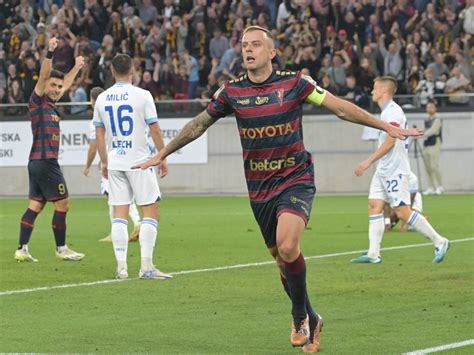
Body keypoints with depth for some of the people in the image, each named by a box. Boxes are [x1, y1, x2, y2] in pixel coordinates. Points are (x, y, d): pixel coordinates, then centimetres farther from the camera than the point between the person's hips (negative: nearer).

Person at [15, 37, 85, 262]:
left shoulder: (51, 104, 16)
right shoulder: (38, 101, -6)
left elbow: (65, 84, 34)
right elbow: (43, 76, -21)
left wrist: (77, 67, 44)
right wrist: (50, 53, -31)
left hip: (39, 163, 9)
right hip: (44, 161, -9)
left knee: (35, 206, 5)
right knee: (62, 204, -3)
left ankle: (22, 249, 3)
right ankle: (61, 249, 4)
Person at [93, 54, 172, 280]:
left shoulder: (102, 99, 5)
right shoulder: (142, 95, -8)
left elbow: (99, 134, 10)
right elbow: (155, 130, -6)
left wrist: (104, 161, 20)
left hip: (114, 162, 4)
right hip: (139, 161, -4)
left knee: (119, 214, 6)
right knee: (151, 211, 1)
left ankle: (121, 267, 2)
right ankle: (146, 266, -7)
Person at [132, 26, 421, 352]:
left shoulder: (294, 83, -6)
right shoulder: (232, 92, 2)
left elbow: (341, 108, -1)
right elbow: (199, 125, 15)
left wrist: (387, 127, -2)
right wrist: (162, 154, 19)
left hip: (295, 181, -4)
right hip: (259, 188, 4)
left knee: (287, 246, -25)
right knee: (281, 257, 7)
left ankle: (300, 316, -4)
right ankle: (310, 321, 27)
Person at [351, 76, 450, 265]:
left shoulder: (393, 111, -14)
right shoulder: (387, 111, 17)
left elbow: (389, 142, -22)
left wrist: (368, 161, -22)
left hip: (395, 171, -10)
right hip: (383, 171, 10)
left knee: (403, 212, -11)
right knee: (374, 206, 2)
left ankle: (439, 242, -3)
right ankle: (373, 254, 0)